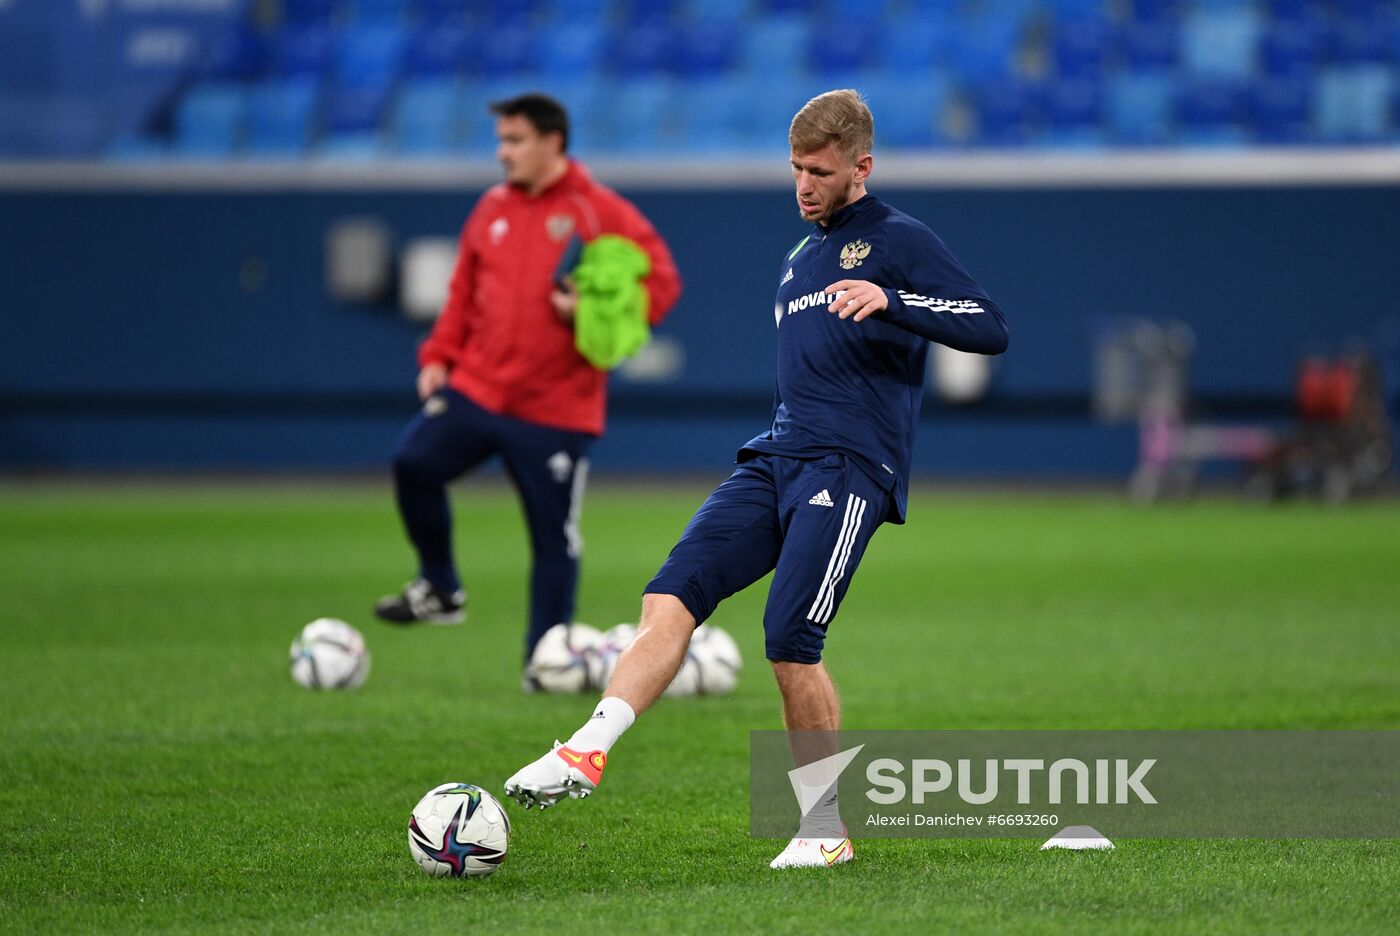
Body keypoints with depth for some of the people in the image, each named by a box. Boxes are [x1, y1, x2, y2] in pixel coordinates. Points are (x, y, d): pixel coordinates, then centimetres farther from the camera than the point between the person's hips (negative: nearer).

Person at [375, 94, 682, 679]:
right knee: (414, 461, -17)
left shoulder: (600, 212, -4)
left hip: (557, 409, -4)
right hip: (476, 388, 4)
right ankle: (439, 591, 1)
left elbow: (661, 282, -5)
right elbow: (463, 295, 18)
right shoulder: (491, 211, 11)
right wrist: (439, 357, 7)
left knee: (555, 537, 1)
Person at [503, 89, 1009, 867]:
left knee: (790, 641, -16)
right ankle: (587, 753, -26)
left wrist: (890, 299, -23)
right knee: (672, 595, -14)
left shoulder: (899, 242, 0)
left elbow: (992, 329, -11)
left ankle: (828, 828, -1)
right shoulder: (799, 258, 24)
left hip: (849, 467, -7)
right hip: (776, 458, 7)